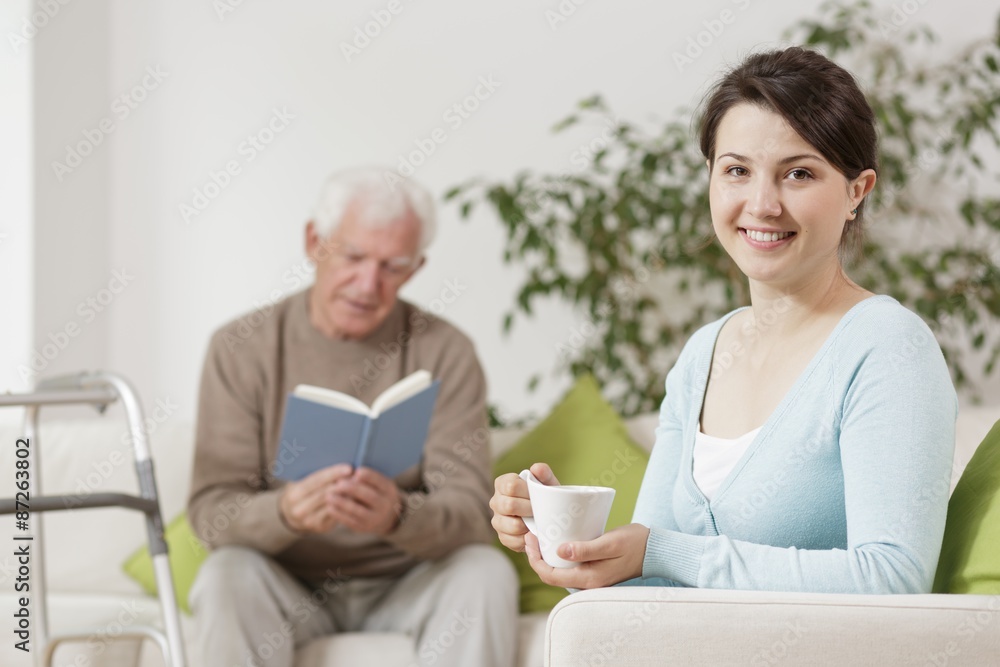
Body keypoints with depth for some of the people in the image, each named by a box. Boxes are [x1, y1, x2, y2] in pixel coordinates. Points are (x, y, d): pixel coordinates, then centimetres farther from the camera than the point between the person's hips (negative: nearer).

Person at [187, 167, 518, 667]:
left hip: (402, 588, 0)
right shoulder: (241, 348, -6)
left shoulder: (444, 353, -6)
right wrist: (285, 513, -36)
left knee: (485, 571, -28)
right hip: (286, 585, 0)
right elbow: (211, 510, -12)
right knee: (226, 574, -31)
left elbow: (467, 510, -14)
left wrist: (398, 515, -38)